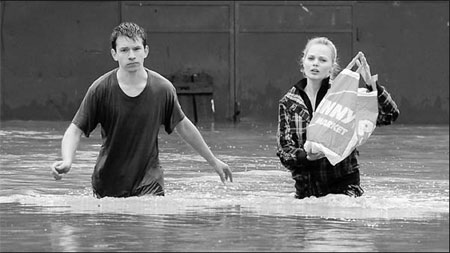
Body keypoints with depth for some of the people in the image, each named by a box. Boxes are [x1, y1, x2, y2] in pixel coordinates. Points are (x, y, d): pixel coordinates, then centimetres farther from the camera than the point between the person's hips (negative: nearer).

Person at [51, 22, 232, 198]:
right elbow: (75, 130, -8)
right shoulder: (100, 89, -9)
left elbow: (183, 126, 12)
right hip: (108, 184, 0)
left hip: (149, 184, 0)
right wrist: (67, 161, -28)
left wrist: (213, 161, 21)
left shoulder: (163, 89, -4)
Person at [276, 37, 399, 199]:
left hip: (344, 187, -2)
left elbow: (390, 115, -6)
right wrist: (306, 156, -20)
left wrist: (371, 83, -19)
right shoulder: (288, 103, 5)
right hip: (306, 190, 2)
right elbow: (283, 150, 1)